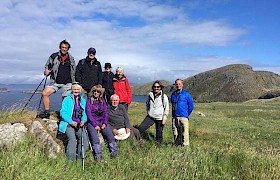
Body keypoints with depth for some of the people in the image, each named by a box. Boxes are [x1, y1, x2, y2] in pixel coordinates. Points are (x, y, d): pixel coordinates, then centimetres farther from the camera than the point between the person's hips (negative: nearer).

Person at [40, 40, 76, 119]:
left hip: (67, 83, 0)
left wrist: (74, 82, 14)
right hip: (55, 81, 0)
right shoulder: (54, 56, 4)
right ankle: (46, 112, -1)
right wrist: (47, 71, -8)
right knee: (44, 93, -13)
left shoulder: (71, 58, 9)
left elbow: (74, 71, 18)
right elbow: (47, 66, 13)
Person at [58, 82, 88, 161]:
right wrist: (71, 122, -15)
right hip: (68, 124, -3)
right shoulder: (67, 99, 3)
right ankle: (71, 160, -14)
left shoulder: (83, 100, 16)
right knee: (72, 139, -24)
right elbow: (63, 113, -3)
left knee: (84, 138, -18)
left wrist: (83, 120, -4)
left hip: (79, 125, 4)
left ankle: (80, 158, -4)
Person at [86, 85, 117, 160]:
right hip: (92, 122, -3)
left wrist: (104, 123, -4)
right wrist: (95, 125, -13)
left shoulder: (102, 101, 18)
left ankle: (114, 153, -14)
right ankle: (98, 155, -28)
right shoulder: (89, 101, 6)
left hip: (102, 122, 3)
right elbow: (89, 114, -3)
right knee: (94, 136, -27)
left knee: (110, 134, -18)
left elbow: (105, 113, 13)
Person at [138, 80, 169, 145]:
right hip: (150, 116, 3)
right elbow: (147, 104, 22)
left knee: (159, 133, 4)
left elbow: (166, 108, -4)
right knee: (141, 127, -7)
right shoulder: (150, 95, 6)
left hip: (159, 118, -3)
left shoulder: (164, 96, -5)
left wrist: (164, 118, -9)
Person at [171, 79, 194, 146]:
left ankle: (185, 145, 3)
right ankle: (177, 144, 22)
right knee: (175, 132, 10)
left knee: (184, 132, -5)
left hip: (183, 117, -4)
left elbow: (191, 106, 5)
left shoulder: (186, 94, -1)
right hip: (174, 117, 5)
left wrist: (187, 114, 7)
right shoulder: (173, 94, 12)